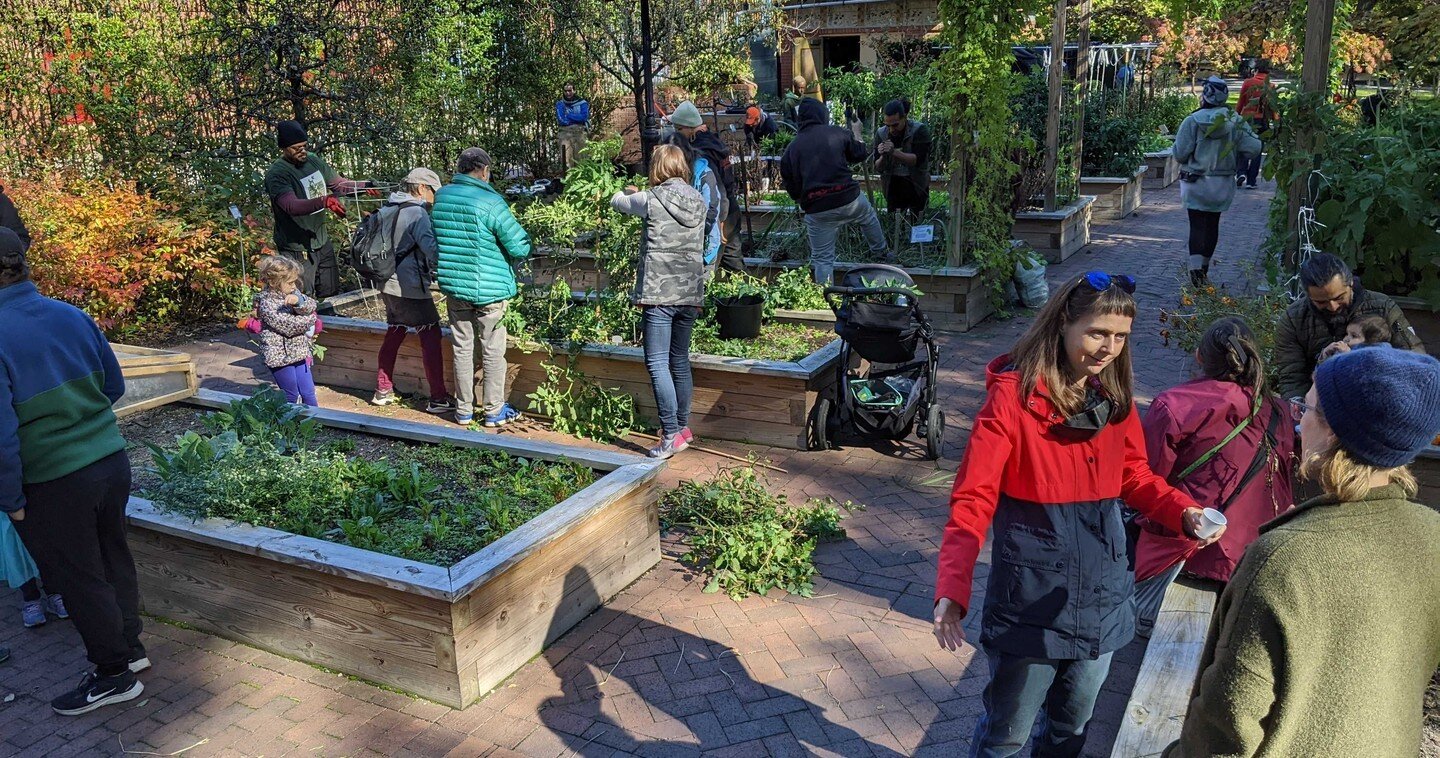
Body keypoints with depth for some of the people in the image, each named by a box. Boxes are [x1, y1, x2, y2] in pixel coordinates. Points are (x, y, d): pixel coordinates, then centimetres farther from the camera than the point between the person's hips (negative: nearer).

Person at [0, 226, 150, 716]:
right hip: (111, 459, 6)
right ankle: (130, 647, 39)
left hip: (54, 483, -6)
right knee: (113, 557, 22)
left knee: (80, 578, 11)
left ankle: (114, 675, 25)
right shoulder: (72, 315, -3)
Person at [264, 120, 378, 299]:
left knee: (331, 295, 17)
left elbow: (338, 183, 12)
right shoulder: (276, 173, -19)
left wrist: (364, 186, -9)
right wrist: (323, 201, -50)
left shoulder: (314, 160, 3)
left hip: (322, 242, 7)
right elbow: (292, 205, -34)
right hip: (297, 249, -7)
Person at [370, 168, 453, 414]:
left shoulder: (386, 210, 10)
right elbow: (430, 246, -26)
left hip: (388, 284, 8)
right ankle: (438, 398, -1)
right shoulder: (416, 213, -15)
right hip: (410, 287, -8)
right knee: (431, 335, -2)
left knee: (394, 333, 20)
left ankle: (383, 390, 26)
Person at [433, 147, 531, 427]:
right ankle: (494, 411, 16)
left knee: (462, 348, 13)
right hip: (489, 289, -5)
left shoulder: (441, 196, 1)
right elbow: (520, 247, -17)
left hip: (454, 286, 5)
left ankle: (463, 410, 21)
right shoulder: (490, 202, -18)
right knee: (493, 350, 7)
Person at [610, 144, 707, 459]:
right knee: (680, 360, 17)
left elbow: (617, 201, 11)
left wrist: (629, 192, 32)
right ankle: (683, 427, 25)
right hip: (690, 293, 6)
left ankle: (671, 434, -8)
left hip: (659, 293, -6)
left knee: (657, 363, -4)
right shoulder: (699, 201, 8)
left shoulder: (652, 199, -8)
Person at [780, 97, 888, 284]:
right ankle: (880, 252, 52)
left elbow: (790, 186, 7)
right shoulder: (838, 133, -1)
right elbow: (859, 154, 15)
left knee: (822, 259, 9)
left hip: (817, 210, 0)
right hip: (849, 199, 0)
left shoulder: (792, 148, 5)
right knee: (869, 216, 34)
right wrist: (857, 135, 33)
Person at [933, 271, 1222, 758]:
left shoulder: (1114, 395, 0)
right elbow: (974, 499, -19)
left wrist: (1183, 512, -10)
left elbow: (1135, 477, 11)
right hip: (1032, 601, -5)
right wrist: (953, 591, -31)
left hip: (1101, 596, 5)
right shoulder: (1014, 393, -17)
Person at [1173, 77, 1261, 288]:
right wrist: (1234, 159, 8)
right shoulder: (1236, 122, -5)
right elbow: (1254, 147, -8)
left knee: (1197, 225, -1)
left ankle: (1196, 269, -14)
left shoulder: (1192, 121, -15)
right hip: (1223, 183, 3)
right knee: (1212, 224, 16)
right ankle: (1204, 269, 29)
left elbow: (1180, 153, -16)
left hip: (1195, 182, -3)